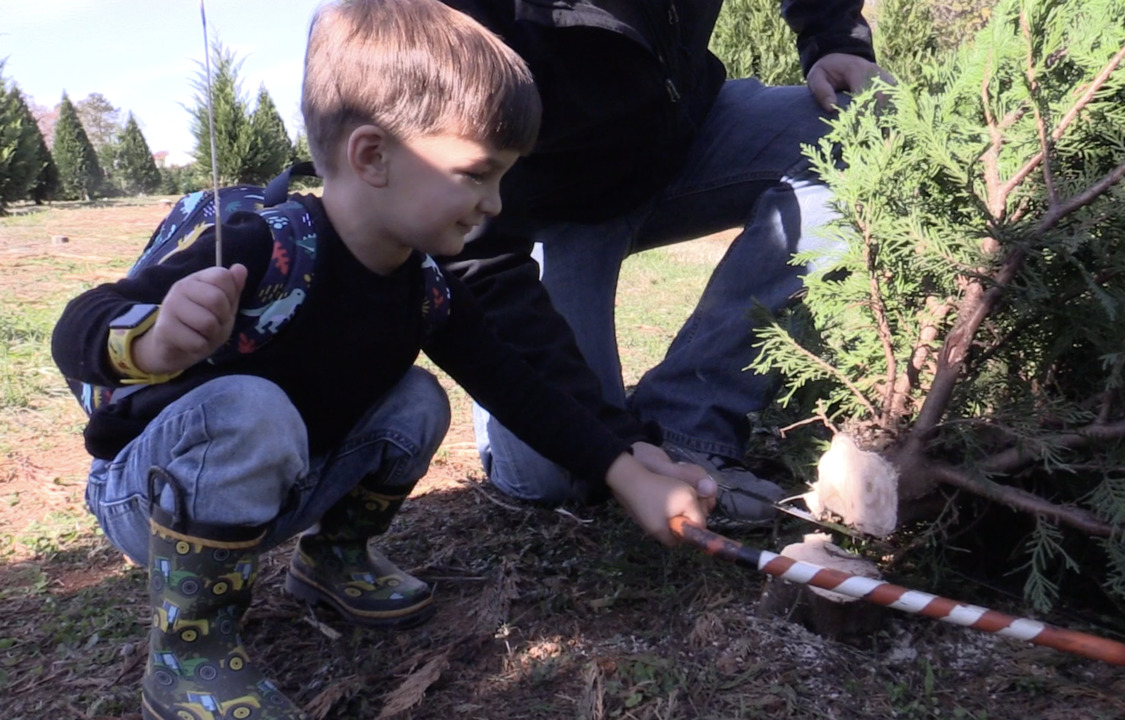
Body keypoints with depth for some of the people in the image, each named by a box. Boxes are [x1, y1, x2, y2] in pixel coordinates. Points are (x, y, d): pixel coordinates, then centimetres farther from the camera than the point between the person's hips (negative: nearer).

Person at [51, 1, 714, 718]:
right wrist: (156, 342, -53)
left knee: (418, 401, -9)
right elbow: (78, 330, -29)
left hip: (281, 488, 6)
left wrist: (633, 479, -8)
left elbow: (517, 388, -4)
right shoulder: (267, 250, -31)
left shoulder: (427, 288, -10)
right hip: (149, 492, -6)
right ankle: (187, 653, -15)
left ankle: (333, 554, 14)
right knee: (249, 410, -36)